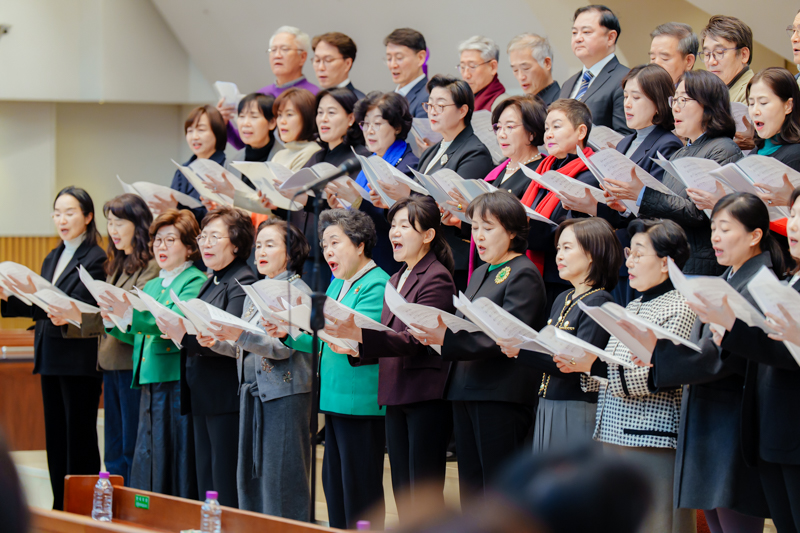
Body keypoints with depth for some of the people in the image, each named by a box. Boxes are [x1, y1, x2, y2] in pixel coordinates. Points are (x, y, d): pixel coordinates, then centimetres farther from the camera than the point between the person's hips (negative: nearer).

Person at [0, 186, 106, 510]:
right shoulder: (52, 259, 17)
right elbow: (42, 310, 16)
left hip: (79, 362, -8)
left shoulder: (95, 259, -9)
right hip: (51, 359, 8)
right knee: (55, 438, 11)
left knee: (79, 439, -4)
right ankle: (60, 509, 17)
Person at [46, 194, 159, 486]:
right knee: (114, 453, 12)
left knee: (132, 450, -5)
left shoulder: (151, 267, -11)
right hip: (110, 364, 9)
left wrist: (82, 317, -27)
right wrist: (69, 321, 3)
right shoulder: (117, 265, 18)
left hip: (132, 364, -9)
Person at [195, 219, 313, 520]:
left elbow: (283, 346, -17)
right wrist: (217, 343, 2)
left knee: (281, 479, -8)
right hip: (251, 392, 8)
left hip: (285, 392, -8)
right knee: (250, 478, 8)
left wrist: (239, 335, -27)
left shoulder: (298, 292, -6)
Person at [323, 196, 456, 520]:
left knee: (424, 494, -9)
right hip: (396, 397, 9)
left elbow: (413, 340, -21)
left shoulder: (436, 278, -10)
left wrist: (360, 334, -32)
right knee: (403, 494, 11)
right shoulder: (397, 279, 19)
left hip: (426, 396, -9)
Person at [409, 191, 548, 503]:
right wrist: (433, 334, 2)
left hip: (501, 395, -9)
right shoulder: (480, 274, 20)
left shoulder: (523, 275, -9)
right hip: (465, 391, 9)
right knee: (471, 487, 11)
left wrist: (447, 338, -25)